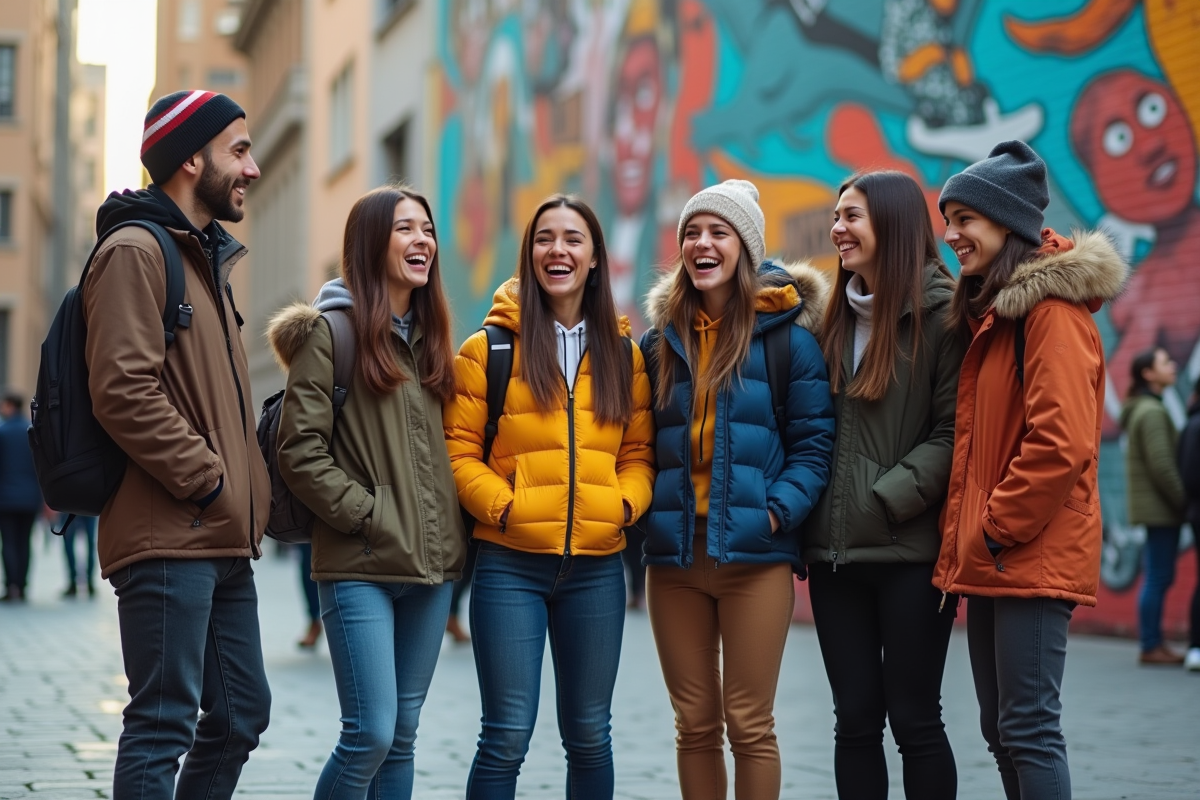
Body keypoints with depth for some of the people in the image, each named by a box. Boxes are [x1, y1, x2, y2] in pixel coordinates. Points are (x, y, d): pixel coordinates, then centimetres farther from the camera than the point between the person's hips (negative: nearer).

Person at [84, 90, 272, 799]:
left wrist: (254, 487, 11)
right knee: (164, 725, -9)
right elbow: (124, 392, -19)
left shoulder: (207, 258, 22)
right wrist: (210, 480, -18)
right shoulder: (136, 252, -8)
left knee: (241, 714, 12)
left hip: (223, 541, 10)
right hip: (169, 537, -10)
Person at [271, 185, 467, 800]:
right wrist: (367, 512, -13)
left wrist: (452, 528, 8)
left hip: (431, 564, 7)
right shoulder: (331, 332, -4)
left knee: (402, 735, 9)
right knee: (371, 734, -12)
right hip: (360, 565, -6)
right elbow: (299, 452, -10)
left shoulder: (430, 337, 16)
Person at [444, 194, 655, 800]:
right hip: (510, 562, -3)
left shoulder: (623, 353, 11)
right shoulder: (490, 348, 0)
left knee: (589, 736, 11)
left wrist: (625, 504, -7)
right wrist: (504, 506, -15)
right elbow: (459, 450, -2)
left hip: (597, 565, 3)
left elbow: (638, 453, 12)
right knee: (507, 737, -3)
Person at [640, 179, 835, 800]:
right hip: (674, 556, 4)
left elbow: (814, 440, -4)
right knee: (694, 725, 9)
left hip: (755, 556, -4)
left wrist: (779, 511, -16)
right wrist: (643, 510, 1)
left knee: (749, 725, 0)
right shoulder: (661, 340, 12)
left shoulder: (786, 335, -1)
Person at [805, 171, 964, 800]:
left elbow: (952, 433, -12)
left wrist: (888, 498, -18)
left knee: (913, 720, 0)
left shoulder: (941, 314, -6)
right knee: (854, 719, 8)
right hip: (835, 553, 6)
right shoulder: (835, 320, 15)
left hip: (910, 552, -6)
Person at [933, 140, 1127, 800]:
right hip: (988, 561, 10)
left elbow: (1060, 443, -20)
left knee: (1028, 728, -8)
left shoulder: (1052, 308, -11)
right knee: (1001, 728, 11)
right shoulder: (989, 313, 18)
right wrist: (962, 540, 13)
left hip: (1032, 557, -10)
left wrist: (998, 530, -14)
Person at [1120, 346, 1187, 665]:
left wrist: (1180, 502, 15)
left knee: (1158, 578, 11)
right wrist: (1183, 503, -14)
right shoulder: (1152, 412, -14)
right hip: (1159, 507, -10)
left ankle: (1154, 644, 14)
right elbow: (1161, 465, -20)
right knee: (1159, 578, -7)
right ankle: (1151, 647, -4)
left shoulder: (1142, 410, 17)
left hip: (1154, 508, 10)